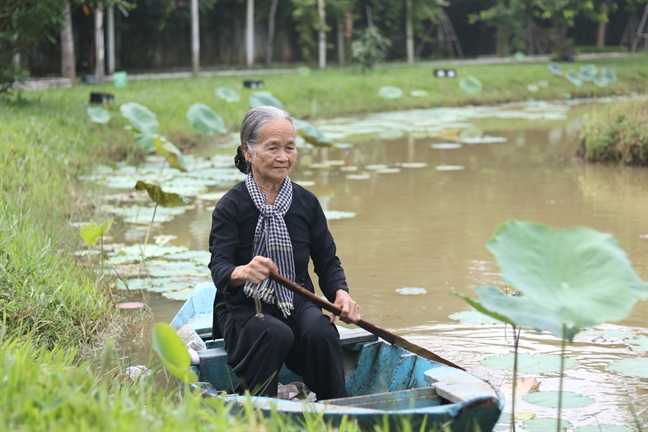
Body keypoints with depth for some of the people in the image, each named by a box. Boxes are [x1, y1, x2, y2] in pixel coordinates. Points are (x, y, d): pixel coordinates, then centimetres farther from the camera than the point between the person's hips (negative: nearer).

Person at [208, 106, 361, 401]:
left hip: (297, 306, 3)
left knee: (320, 330, -29)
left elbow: (327, 262, 9)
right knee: (275, 334, -35)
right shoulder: (231, 206, -6)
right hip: (243, 310, -3)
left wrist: (341, 294, -14)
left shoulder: (306, 203, 6)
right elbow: (219, 267, -17)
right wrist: (242, 273, -42)